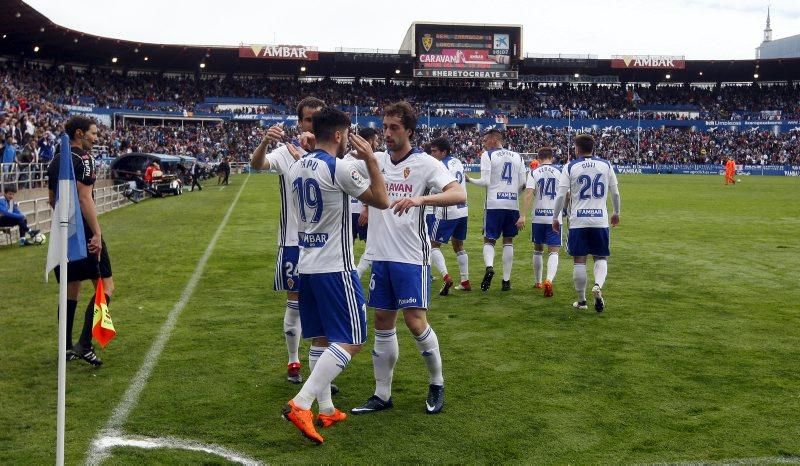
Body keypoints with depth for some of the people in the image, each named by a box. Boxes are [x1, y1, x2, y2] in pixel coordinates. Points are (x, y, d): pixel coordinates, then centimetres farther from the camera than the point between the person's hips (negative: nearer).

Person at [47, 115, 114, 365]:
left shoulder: (56, 161, 15)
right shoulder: (83, 159, -11)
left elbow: (52, 199, 22)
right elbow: (85, 199, -20)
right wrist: (97, 234, -22)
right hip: (84, 232, -9)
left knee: (71, 289, 14)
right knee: (105, 287, -4)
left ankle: (67, 348, 18)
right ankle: (84, 344, -10)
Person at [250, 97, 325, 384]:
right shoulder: (286, 152, -5)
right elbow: (256, 164, -21)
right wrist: (265, 141, -44)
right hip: (293, 240, -1)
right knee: (294, 303, 8)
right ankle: (293, 362, 23)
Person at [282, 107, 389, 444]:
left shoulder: (297, 168, 8)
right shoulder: (340, 168, -16)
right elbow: (381, 201, -6)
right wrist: (371, 160, 0)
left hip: (307, 264, 8)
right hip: (335, 268, -8)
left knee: (321, 339, 15)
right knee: (350, 341, -3)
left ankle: (326, 410, 20)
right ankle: (300, 404, -13)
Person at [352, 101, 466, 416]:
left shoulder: (425, 164, -7)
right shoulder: (375, 161, 7)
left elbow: (459, 194, -20)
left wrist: (419, 199, -35)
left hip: (411, 257, -5)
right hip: (381, 256, 5)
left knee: (415, 322, -6)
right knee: (382, 324, 9)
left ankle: (437, 384, 18)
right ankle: (382, 395, 20)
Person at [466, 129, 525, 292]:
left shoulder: (487, 155, -3)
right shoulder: (517, 156, 12)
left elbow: (485, 181, -9)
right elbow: (523, 183, 8)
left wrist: (470, 180, 8)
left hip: (495, 204, -4)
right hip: (513, 204, 4)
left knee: (489, 239, 4)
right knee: (508, 241, 12)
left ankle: (489, 266, -24)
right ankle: (506, 280, 12)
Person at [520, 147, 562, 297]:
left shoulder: (534, 173, -1)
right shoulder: (559, 173, 3)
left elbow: (529, 194, -13)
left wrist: (523, 215, -14)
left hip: (538, 217, 0)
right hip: (554, 217, 0)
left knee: (538, 250, 17)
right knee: (553, 251, -1)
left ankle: (537, 282, 28)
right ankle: (549, 280, -25)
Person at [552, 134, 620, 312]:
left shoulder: (570, 167, -1)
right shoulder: (606, 165, 5)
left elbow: (561, 195, -4)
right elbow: (615, 193, 11)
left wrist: (555, 217, 6)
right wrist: (616, 213, 26)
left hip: (578, 221, -1)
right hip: (600, 220, 2)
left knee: (579, 260, 6)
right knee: (601, 258, 13)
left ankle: (581, 300, 12)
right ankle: (598, 285, -15)